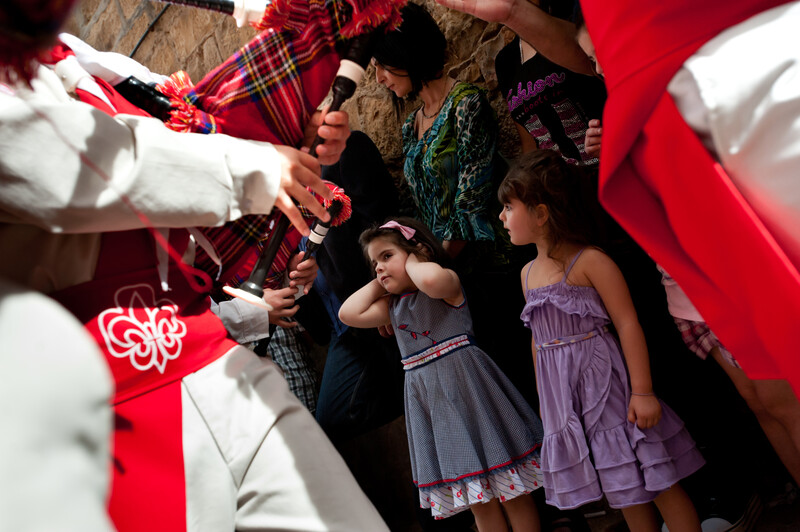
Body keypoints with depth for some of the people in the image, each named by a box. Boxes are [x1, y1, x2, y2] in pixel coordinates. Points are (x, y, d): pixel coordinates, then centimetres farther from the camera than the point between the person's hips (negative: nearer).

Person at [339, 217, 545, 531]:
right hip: (427, 396, 7)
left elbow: (431, 280, -32)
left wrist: (412, 262, -12)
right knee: (477, 498, 16)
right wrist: (379, 284, 8)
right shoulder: (392, 305, 13)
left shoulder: (447, 282, -8)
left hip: (464, 384, -7)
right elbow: (349, 314, 4)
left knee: (508, 486, 5)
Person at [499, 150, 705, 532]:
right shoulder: (528, 273, 8)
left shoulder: (589, 261, -13)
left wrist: (642, 391, -17)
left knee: (654, 480, 5)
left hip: (605, 383, -6)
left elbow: (628, 324, -14)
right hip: (565, 396, 6)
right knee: (622, 492, 16)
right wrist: (544, 399, 19)